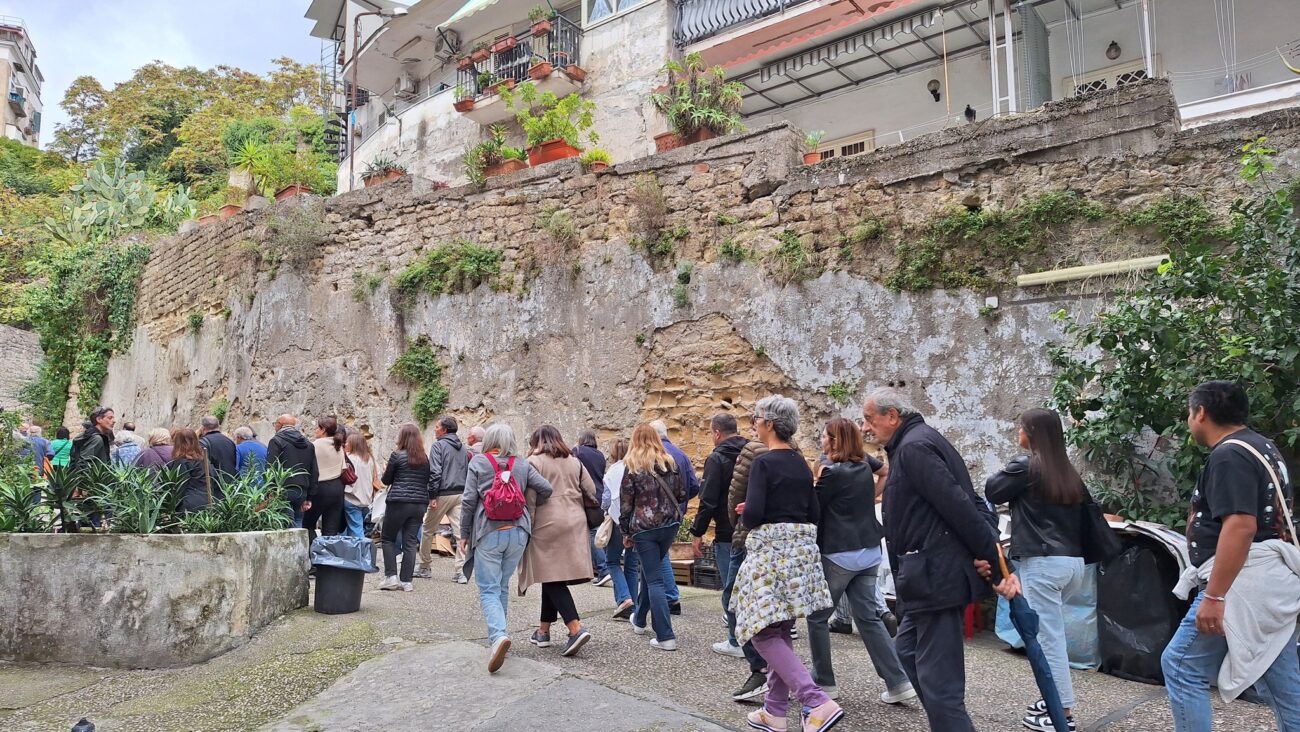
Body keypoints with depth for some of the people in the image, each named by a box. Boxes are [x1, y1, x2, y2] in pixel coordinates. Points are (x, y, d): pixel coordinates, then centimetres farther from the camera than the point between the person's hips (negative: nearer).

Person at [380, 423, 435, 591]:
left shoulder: (397, 455, -6)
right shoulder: (425, 458, 7)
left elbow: (386, 480, 3)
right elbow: (429, 481, 10)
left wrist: (386, 470, 20)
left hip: (398, 503, -4)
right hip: (419, 504, 4)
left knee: (388, 538, 11)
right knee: (410, 542, 7)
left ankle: (391, 576, 4)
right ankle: (406, 581, 6)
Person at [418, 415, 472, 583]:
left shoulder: (438, 445, -7)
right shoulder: (463, 448, 13)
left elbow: (435, 472, -14)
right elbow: (468, 472, 15)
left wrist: (433, 496, -12)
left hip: (443, 494, -5)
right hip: (460, 494, 5)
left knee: (428, 531, 12)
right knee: (460, 532, -1)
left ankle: (425, 567, 22)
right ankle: (461, 571, -5)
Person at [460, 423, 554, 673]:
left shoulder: (478, 462, 2)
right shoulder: (522, 464, 8)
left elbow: (469, 500, -3)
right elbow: (545, 489, 2)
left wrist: (464, 534, 5)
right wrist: (530, 507, 22)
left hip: (488, 532, -3)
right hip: (518, 532, 3)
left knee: (489, 590, -3)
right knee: (502, 587, 17)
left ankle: (499, 635, -25)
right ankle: (497, 636, 23)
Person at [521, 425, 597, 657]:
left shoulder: (534, 461, -3)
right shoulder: (574, 461, 13)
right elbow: (591, 491, 12)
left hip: (547, 523, -6)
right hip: (575, 522, 6)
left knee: (552, 578, -3)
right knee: (552, 577, 15)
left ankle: (576, 628, -17)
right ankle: (543, 630, 22)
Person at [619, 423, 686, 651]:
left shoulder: (632, 467, -6)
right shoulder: (670, 462, 4)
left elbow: (626, 503, -4)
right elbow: (681, 493, 7)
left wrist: (626, 532, 5)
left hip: (644, 527, -4)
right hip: (670, 524, 4)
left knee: (654, 579, -1)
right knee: (649, 570, 22)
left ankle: (665, 636, -4)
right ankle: (639, 619, 38)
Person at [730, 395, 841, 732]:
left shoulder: (763, 462, -13)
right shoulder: (801, 463, 11)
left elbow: (752, 514, -21)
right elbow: (814, 514, 12)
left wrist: (746, 515, 1)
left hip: (772, 549, -8)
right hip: (801, 549, 9)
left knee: (765, 632, -4)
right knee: (781, 631, 14)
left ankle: (818, 702, -15)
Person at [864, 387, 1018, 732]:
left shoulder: (913, 447, -16)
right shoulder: (918, 441, 16)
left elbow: (961, 508, -21)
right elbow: (970, 504, 14)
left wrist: (996, 565, -17)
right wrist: (994, 554, 4)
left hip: (936, 576, -11)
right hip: (932, 574, 11)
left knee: (939, 681, -7)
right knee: (908, 650, 23)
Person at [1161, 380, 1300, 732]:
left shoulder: (1228, 455, -15)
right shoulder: (1262, 447, 17)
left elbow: (1240, 526, -25)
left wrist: (1213, 596, -26)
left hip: (1243, 583, -10)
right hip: (1270, 582, 10)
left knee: (1181, 666, -3)